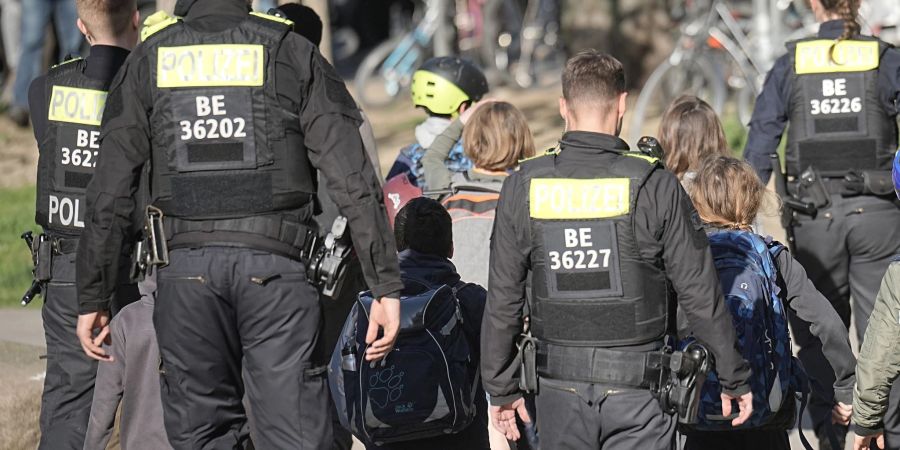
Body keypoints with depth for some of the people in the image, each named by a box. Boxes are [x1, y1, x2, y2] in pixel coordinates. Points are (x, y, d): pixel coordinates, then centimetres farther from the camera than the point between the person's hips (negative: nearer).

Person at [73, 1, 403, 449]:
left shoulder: (149, 59, 10)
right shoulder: (294, 54, 6)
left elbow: (109, 193, 7)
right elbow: (353, 181, -1)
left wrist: (92, 297, 12)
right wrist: (386, 286, -1)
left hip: (186, 266, 1)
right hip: (275, 262, -1)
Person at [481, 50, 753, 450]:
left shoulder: (524, 187, -2)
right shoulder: (654, 186, -9)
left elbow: (503, 299, 3)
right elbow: (700, 295, -5)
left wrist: (500, 387, 13)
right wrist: (734, 378, 6)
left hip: (559, 387, 2)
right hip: (636, 387, -2)